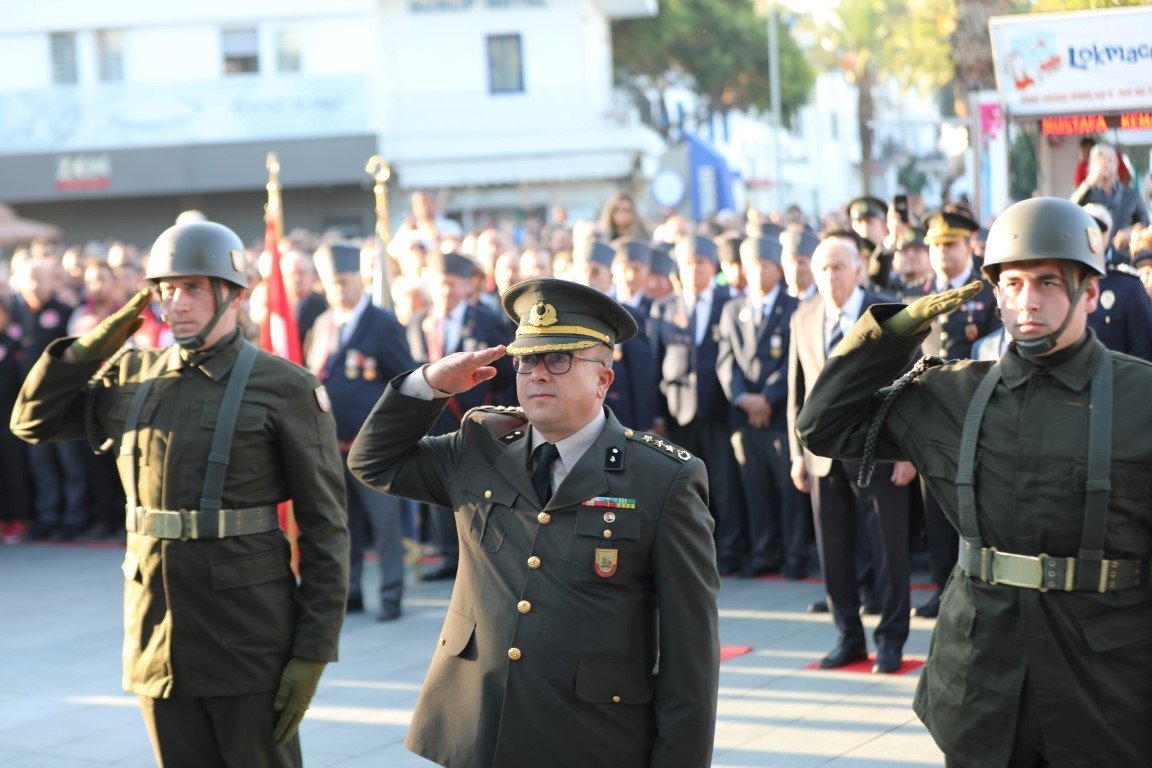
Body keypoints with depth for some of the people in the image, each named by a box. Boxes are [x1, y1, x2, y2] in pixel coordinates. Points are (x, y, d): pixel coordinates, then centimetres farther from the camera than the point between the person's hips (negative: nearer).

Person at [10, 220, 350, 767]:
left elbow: (325, 529, -7)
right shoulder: (134, 377, 9)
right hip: (156, 639, 5)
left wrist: (313, 654, -11)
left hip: (250, 649, -4)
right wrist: (94, 345, 2)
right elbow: (32, 420, 17)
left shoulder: (285, 389, -6)